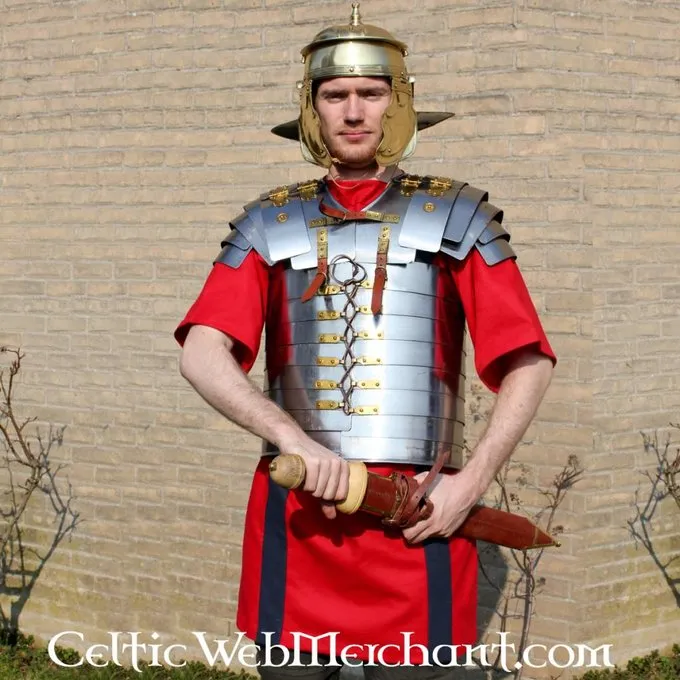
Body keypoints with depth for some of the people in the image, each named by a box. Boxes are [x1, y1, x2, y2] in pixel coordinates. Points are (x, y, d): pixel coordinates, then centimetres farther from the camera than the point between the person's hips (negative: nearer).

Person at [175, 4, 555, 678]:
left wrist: (472, 479, -8)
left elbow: (528, 365, 3)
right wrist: (292, 439, -18)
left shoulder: (455, 216, 7)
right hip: (297, 508, 1)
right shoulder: (271, 223, 10)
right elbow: (202, 355, -2)